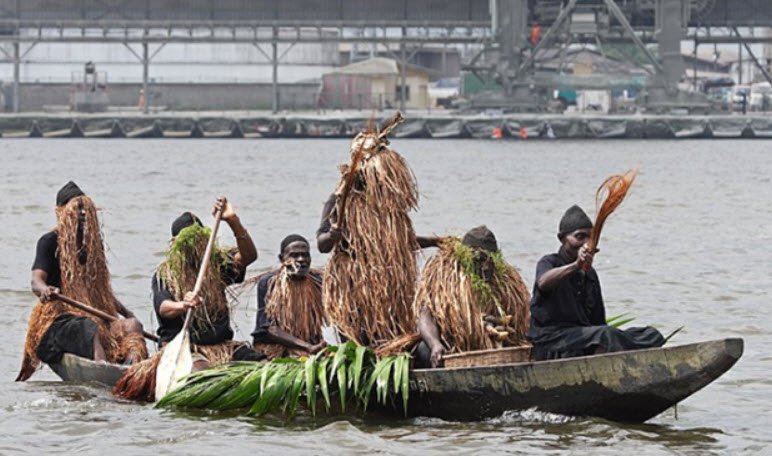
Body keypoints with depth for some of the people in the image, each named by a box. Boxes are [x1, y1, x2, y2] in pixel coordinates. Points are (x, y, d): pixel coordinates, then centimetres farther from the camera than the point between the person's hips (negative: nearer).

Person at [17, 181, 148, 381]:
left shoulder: (93, 243, 20)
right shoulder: (50, 242, -1)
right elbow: (36, 280, -15)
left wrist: (126, 313, 24)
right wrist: (45, 290, -39)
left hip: (93, 314, 7)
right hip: (58, 318, -7)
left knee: (132, 325, -20)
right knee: (89, 328, -38)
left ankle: (132, 366, -50)